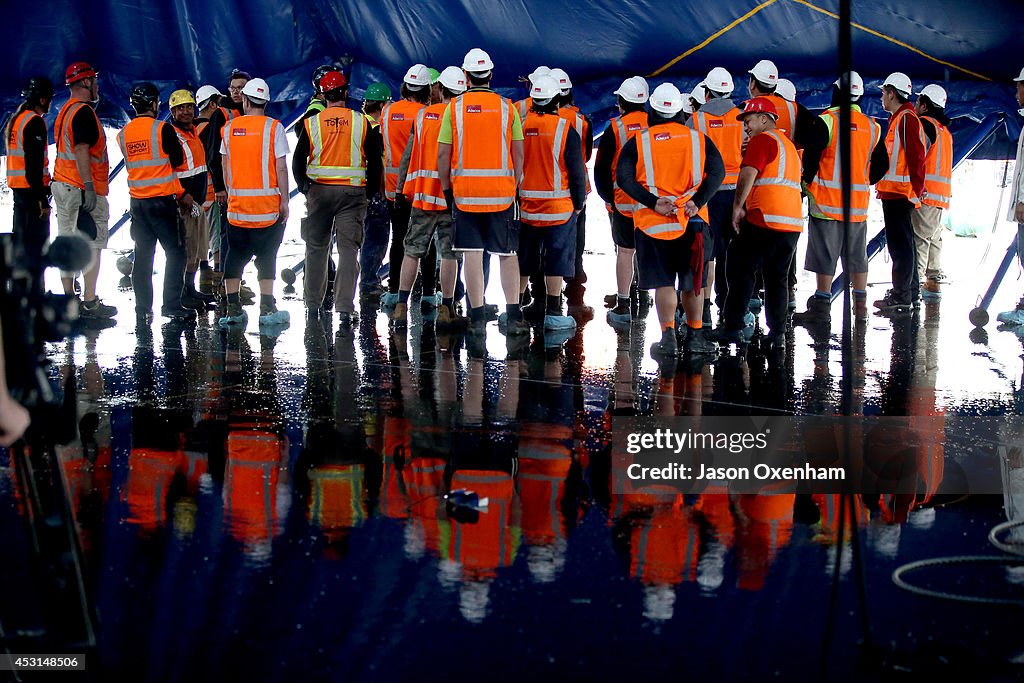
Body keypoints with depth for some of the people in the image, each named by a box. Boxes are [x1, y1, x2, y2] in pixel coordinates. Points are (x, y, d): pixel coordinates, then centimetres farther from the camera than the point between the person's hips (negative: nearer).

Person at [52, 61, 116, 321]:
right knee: (93, 245, -6)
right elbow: (81, 150, -21)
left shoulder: (65, 111, 17)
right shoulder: (83, 112, -13)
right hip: (81, 188, -9)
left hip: (61, 185, 9)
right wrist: (89, 188, -22)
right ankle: (90, 303, -7)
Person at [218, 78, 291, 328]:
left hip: (237, 203, 3)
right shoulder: (273, 127, -5)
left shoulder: (229, 128, 4)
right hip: (267, 204, -3)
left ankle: (233, 308, 10)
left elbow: (225, 166, 8)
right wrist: (284, 201, -3)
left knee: (235, 255, 11)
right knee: (266, 256, 3)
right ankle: (267, 308, -1)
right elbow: (281, 168, -8)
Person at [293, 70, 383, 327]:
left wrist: (304, 187, 7)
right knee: (348, 250, -1)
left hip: (319, 191, 1)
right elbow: (375, 161, 2)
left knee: (316, 248, 13)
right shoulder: (362, 123, -1)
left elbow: (298, 160, 0)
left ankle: (313, 304, 20)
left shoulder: (312, 123, -1)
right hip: (353, 191, -1)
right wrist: (370, 192, 10)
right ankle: (344, 308, -9)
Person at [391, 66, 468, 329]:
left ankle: (401, 307, 5)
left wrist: (403, 188, 12)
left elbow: (409, 154, 5)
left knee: (412, 250, 9)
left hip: (423, 194, 2)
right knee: (449, 254, 3)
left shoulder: (423, 115, 3)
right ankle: (446, 311, 5)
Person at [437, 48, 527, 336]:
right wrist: (515, 186, 10)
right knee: (508, 254, 7)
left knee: (472, 254, 3)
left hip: (465, 192, -1)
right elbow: (518, 152, 2)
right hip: (502, 191, 1)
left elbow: (444, 153, -1)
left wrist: (446, 189, 7)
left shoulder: (455, 107, 0)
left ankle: (478, 316, 4)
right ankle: (513, 315, 3)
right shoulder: (507, 107, 2)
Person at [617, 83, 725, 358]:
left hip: (652, 221, -1)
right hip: (692, 221, 1)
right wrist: (698, 201, -12)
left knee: (663, 283, 3)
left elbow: (624, 177, -10)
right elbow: (717, 172, -7)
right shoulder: (698, 139, 6)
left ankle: (668, 337, -7)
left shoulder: (638, 142, 2)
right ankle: (694, 336, 19)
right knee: (692, 282, 13)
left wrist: (653, 202, -13)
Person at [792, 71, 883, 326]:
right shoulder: (872, 127, 7)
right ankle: (860, 303, 21)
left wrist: (808, 183, 4)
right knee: (857, 255, 14)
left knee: (824, 256, -3)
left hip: (827, 200, -5)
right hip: (859, 201, 5)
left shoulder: (827, 120, -10)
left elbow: (811, 157, -11)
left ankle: (822, 307, -4)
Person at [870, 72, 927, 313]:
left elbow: (916, 157, -19)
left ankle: (901, 297, -8)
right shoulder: (899, 118, 19)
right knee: (903, 243, 15)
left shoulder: (906, 118, -13)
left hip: (900, 193, -11)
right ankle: (910, 293, 22)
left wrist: (916, 189, -21)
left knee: (900, 244, -9)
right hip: (895, 193, 11)